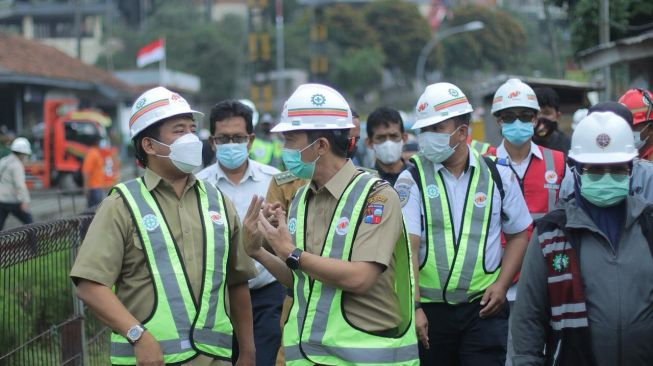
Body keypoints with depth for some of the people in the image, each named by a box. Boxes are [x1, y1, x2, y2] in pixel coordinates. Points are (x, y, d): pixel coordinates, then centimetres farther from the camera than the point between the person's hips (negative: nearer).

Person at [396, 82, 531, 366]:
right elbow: (408, 248, -10)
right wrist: (413, 306, -18)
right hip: (429, 310, 0)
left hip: (483, 309, 0)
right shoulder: (412, 180, -1)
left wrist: (501, 285, -2)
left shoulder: (498, 176, 5)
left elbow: (518, 235, 12)